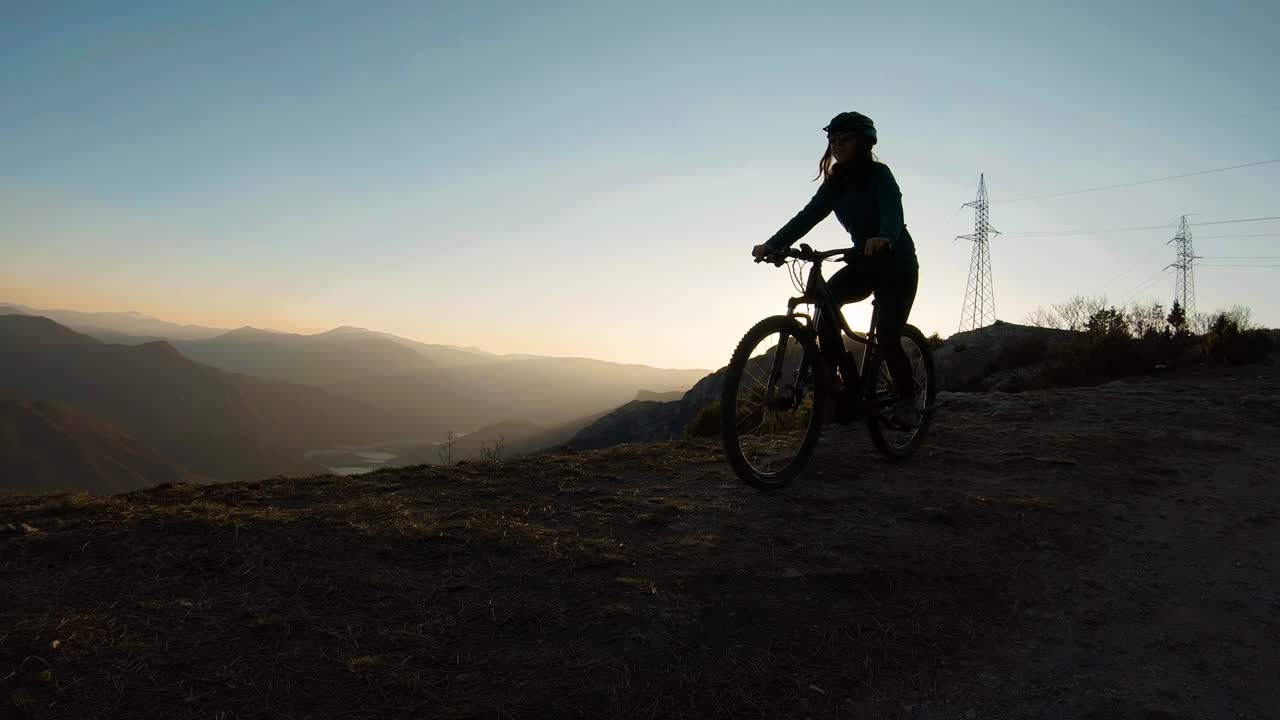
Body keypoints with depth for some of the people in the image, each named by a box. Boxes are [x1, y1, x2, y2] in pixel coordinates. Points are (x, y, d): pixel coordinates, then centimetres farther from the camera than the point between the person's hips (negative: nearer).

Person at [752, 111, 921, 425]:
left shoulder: (879, 174, -16)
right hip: (863, 263, 5)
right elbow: (807, 217, -10)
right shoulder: (834, 184, 1)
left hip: (897, 266, -5)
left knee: (888, 338, -14)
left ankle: (908, 400, 12)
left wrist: (885, 238, -57)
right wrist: (772, 244, -25)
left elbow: (892, 212, -34)